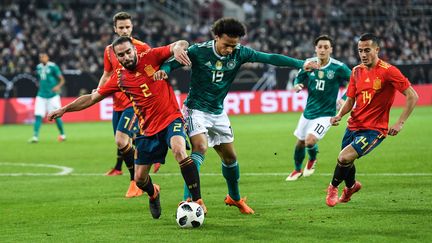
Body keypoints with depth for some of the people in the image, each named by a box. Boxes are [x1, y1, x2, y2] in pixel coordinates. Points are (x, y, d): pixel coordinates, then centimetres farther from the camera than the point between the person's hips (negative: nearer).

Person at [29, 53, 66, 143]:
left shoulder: (53, 67, -8)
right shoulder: (38, 67, 11)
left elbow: (62, 80, -9)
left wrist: (58, 86, -25)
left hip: (52, 96, -5)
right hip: (41, 96, 5)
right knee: (38, 115, -6)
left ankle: (62, 135, 17)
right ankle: (35, 136, -7)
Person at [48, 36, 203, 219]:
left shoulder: (150, 58, -5)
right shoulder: (119, 78, 5)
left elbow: (181, 45, -13)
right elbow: (92, 98, 14)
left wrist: (178, 48, -37)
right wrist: (65, 109, 10)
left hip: (171, 118, -4)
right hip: (148, 129, 4)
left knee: (179, 151, -34)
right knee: (139, 179, 6)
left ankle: (197, 200, -27)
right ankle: (153, 194, 43)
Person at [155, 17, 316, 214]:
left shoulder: (239, 53, -8)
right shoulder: (199, 51, -19)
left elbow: (270, 58, -9)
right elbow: (174, 63, -20)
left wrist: (302, 63, -15)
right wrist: (163, 70, -44)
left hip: (218, 112, 5)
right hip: (196, 109, -5)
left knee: (230, 156, 15)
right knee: (200, 147, -27)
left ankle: (235, 198, 38)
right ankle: (188, 200, -30)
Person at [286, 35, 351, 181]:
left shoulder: (338, 68, -16)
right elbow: (299, 78, 13)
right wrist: (298, 85, -10)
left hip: (325, 114, -5)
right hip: (308, 111, 5)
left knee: (310, 141, -21)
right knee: (300, 142, 16)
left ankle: (312, 160, 15)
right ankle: (297, 170, 44)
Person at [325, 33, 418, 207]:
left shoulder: (388, 71, -15)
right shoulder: (356, 71, 5)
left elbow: (413, 96, -16)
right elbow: (350, 100, 12)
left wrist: (400, 123, -21)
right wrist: (339, 115, -9)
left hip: (374, 129, -6)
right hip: (353, 125, 6)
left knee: (345, 158, -22)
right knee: (346, 163, 15)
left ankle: (333, 187, 7)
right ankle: (351, 186, 49)